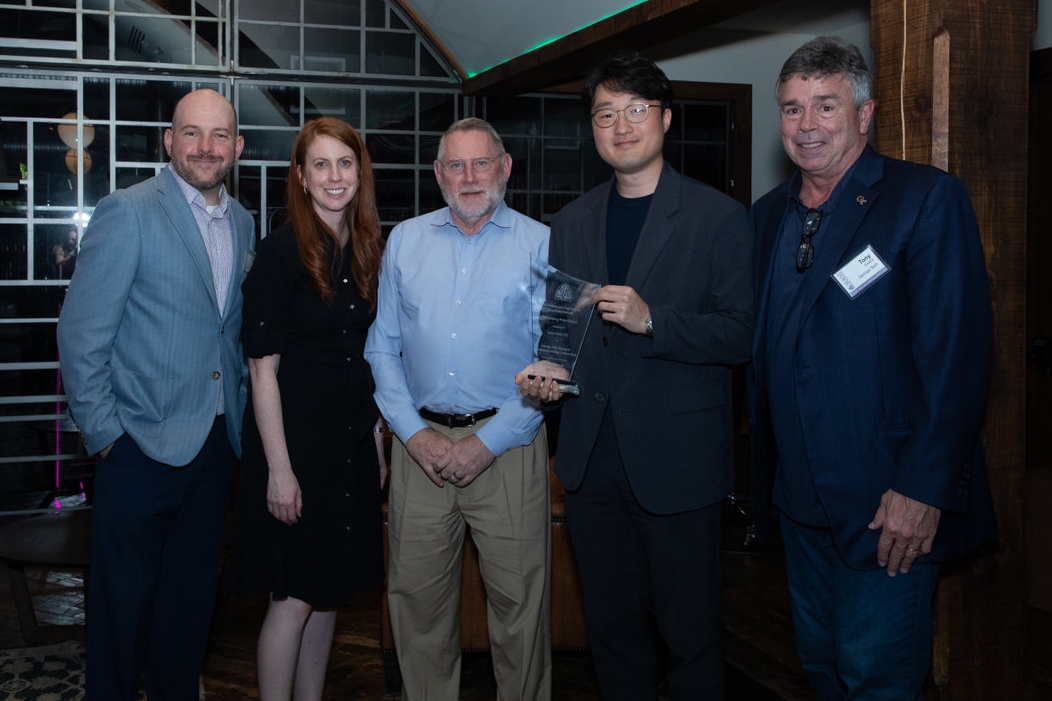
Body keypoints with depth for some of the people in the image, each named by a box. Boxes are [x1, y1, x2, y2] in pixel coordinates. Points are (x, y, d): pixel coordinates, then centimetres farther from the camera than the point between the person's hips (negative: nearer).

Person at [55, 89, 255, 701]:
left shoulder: (243, 223, 9)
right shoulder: (128, 213, -10)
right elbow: (82, 333, -12)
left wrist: (241, 408, 9)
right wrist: (104, 432, -12)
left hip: (218, 444, 6)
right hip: (144, 444, -5)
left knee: (193, 595, 17)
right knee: (125, 598, 7)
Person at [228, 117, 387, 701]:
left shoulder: (366, 251, 8)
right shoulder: (282, 251, -11)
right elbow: (262, 368, -14)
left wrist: (378, 440, 9)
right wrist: (279, 467, -18)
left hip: (353, 442, 7)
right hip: (295, 438, -6)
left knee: (329, 590, 15)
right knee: (294, 597, -1)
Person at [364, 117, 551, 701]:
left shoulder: (540, 245, 1)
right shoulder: (404, 241, 11)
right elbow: (382, 347, 10)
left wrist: (488, 441, -11)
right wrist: (414, 433, -3)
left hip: (506, 444, -2)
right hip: (420, 443, 3)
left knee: (518, 601, 2)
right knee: (417, 598, 9)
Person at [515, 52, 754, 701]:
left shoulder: (719, 217, -4)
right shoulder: (571, 223, 12)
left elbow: (743, 333, -10)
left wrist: (652, 320, -21)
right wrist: (549, 370, -1)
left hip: (678, 460, -4)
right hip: (593, 458, 5)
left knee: (691, 634, 5)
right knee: (612, 626, 15)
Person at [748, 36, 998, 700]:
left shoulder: (928, 198, -10)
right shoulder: (769, 214, 10)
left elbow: (958, 353, -16)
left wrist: (923, 489, -20)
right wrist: (769, 465, 8)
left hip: (890, 500, -6)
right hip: (801, 496, 6)